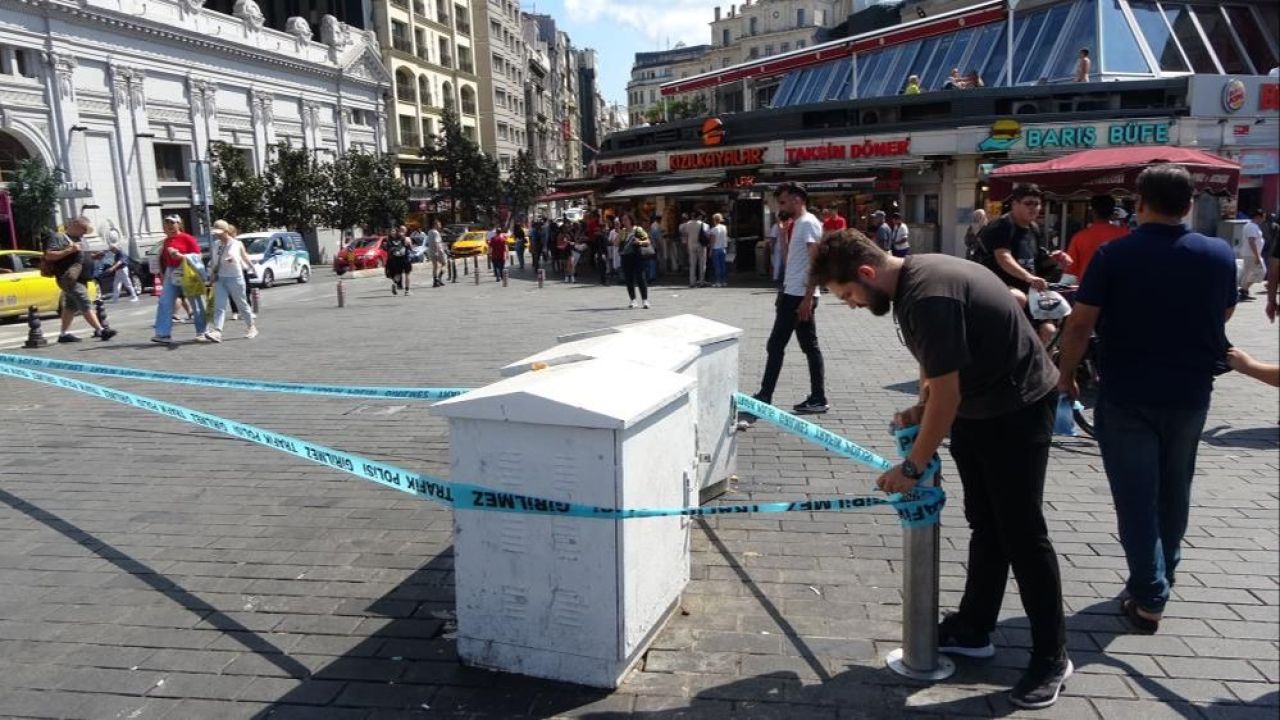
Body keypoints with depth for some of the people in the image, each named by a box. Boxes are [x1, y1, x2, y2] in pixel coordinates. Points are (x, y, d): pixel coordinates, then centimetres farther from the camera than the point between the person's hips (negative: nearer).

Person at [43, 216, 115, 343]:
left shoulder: (81, 239, 21)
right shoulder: (58, 237, -6)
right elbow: (48, 255, -14)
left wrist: (95, 256, 10)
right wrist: (69, 250, -24)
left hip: (81, 279, 9)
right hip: (69, 279, -9)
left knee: (71, 306, 13)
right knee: (85, 305, -16)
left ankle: (64, 334, 20)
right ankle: (100, 330, -23)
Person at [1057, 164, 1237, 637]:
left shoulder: (1113, 255, -13)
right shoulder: (1220, 254, -1)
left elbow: (1081, 324, -14)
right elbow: (1224, 315, 15)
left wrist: (1065, 375, -2)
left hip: (1126, 396, -4)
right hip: (1190, 394, 4)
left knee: (1136, 496, 4)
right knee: (1173, 490, 21)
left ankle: (1149, 597, 6)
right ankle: (1163, 572, 38)